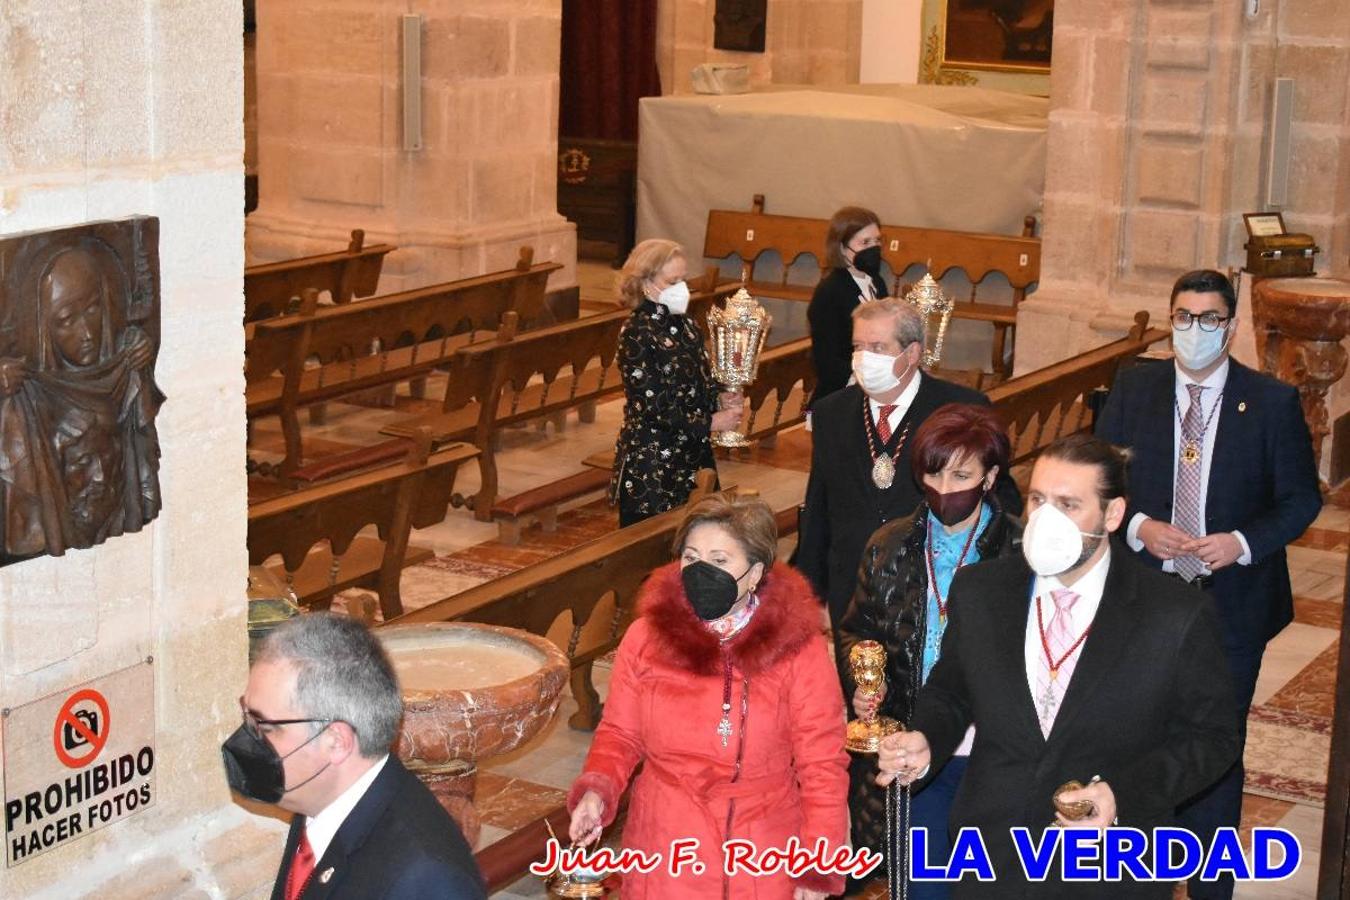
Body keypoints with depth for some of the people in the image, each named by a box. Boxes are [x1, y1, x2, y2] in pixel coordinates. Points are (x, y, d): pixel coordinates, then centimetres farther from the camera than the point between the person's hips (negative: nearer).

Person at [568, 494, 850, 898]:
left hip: (765, 864, -1)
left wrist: (819, 867, -6)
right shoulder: (646, 637, -4)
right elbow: (620, 734, 7)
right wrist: (596, 790, -12)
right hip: (666, 856, 1)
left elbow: (823, 765, -5)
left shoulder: (797, 648, -9)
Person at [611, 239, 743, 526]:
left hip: (694, 461, 7)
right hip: (650, 468, -7)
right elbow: (652, 405, -16)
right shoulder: (637, 334, -12)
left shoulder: (687, 328, 10)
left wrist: (722, 400, -2)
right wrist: (710, 423, -13)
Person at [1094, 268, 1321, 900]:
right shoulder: (1133, 389, -1)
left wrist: (1241, 542, -18)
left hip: (1231, 604, -2)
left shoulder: (1273, 403, -6)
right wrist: (1138, 527, -16)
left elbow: (1301, 499, -3)